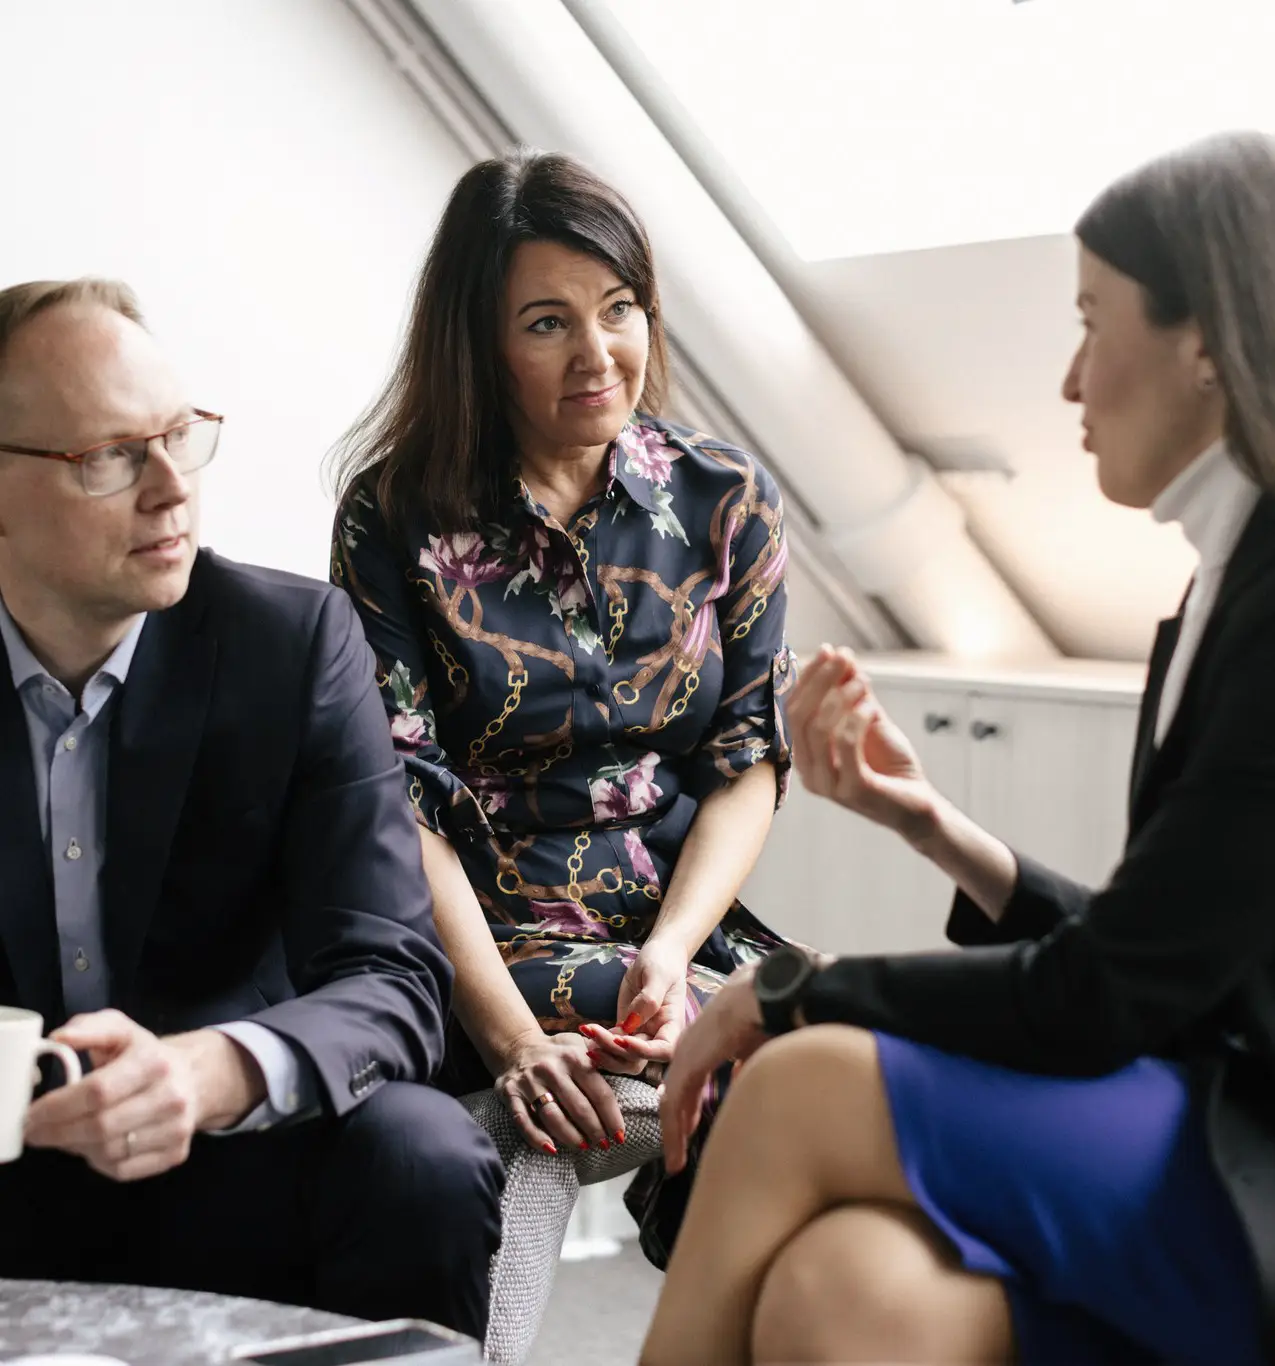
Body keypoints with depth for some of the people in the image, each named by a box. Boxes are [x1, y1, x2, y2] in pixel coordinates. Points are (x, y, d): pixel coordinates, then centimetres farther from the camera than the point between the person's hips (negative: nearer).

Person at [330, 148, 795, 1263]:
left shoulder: (726, 501, 7)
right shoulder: (399, 519, -2)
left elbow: (748, 763, 5)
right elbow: (399, 803, -8)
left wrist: (669, 953, -13)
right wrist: (511, 1033, -21)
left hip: (686, 930, 4)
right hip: (484, 950, -3)